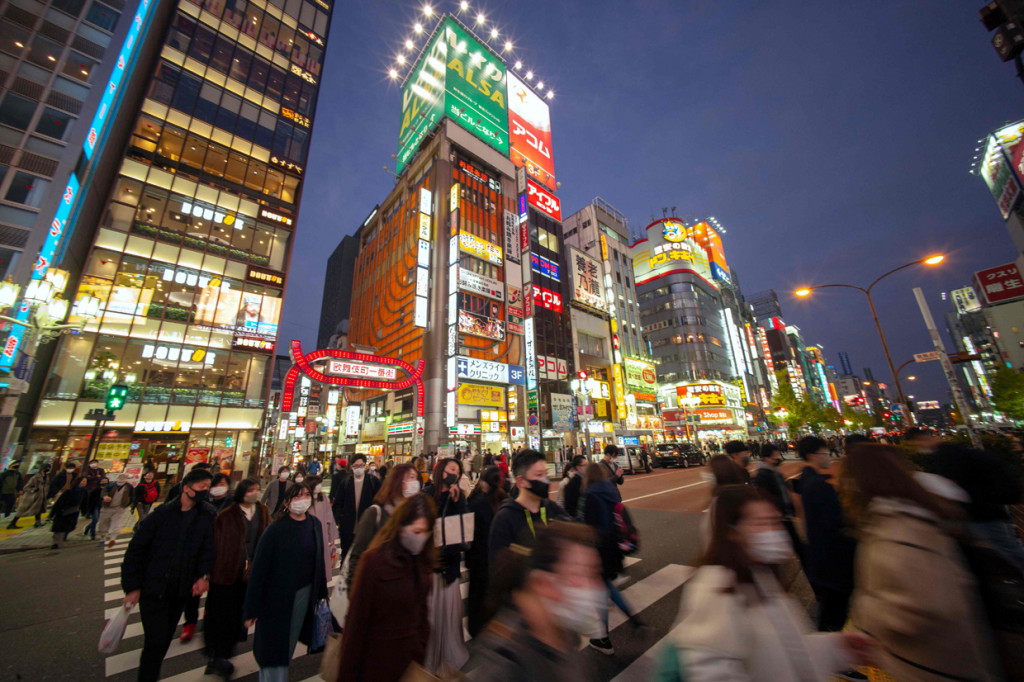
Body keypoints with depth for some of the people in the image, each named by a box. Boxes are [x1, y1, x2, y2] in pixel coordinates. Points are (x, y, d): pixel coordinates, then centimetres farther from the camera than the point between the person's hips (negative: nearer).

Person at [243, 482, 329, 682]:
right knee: (274, 647, 6)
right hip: (277, 596, -5)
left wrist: (321, 592, 4)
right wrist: (251, 609, -10)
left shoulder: (315, 524, -5)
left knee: (289, 644, 21)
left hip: (304, 593, 5)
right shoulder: (275, 529, -18)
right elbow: (258, 568, -13)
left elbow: (319, 561, 1)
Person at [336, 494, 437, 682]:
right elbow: (357, 619, -14)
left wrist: (421, 648, 3)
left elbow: (421, 610, 5)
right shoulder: (373, 559, -22)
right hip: (377, 661, -4)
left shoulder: (422, 559, -5)